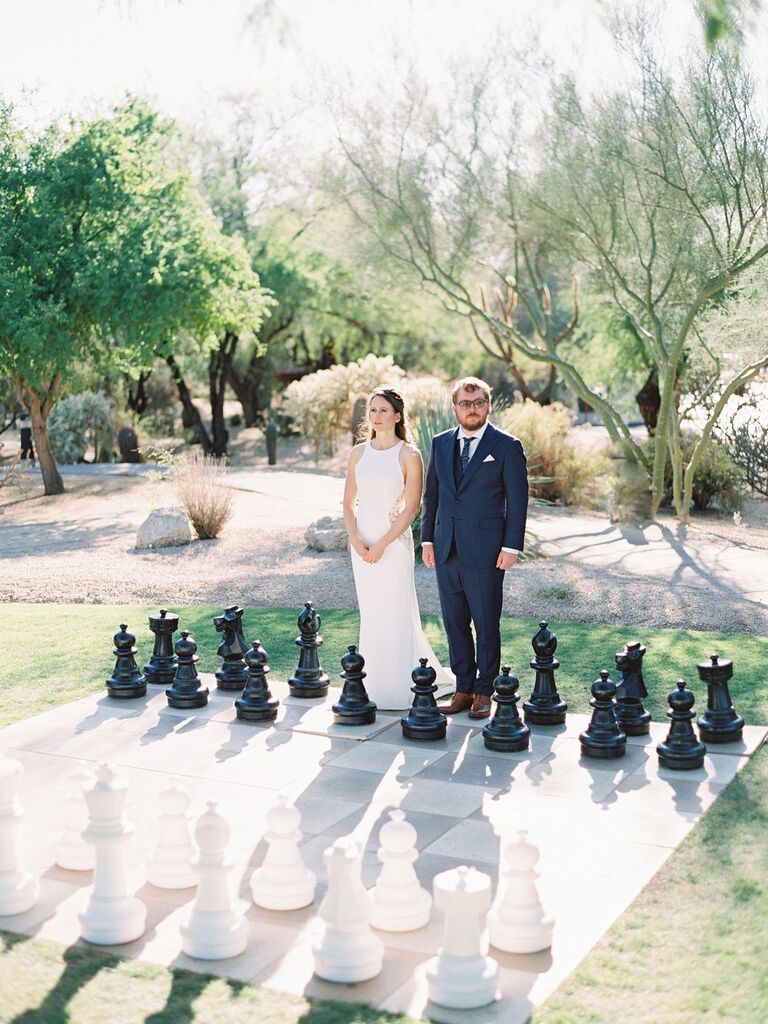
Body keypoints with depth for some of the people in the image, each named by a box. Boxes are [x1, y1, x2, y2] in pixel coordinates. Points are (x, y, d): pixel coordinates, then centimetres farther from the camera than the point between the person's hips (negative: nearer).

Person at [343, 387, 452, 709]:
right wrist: (355, 540, -8)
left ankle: (397, 691, 8)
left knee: (395, 612, -2)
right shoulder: (358, 453, 8)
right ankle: (374, 686, 20)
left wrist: (382, 544, -15)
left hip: (394, 540, -4)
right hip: (362, 540, 4)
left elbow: (412, 507, -9)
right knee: (370, 613, 9)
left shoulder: (408, 455, -6)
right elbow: (349, 502, 8)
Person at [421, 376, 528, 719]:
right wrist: (427, 539, 9)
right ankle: (463, 688, 19)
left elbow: (517, 500, -4)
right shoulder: (441, 443, 10)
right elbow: (431, 494, 14)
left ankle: (484, 691, 14)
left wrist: (511, 546, -10)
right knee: (455, 622, 9)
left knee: (486, 624, 4)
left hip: (485, 550, -5)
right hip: (446, 549, 5)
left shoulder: (507, 446, -3)